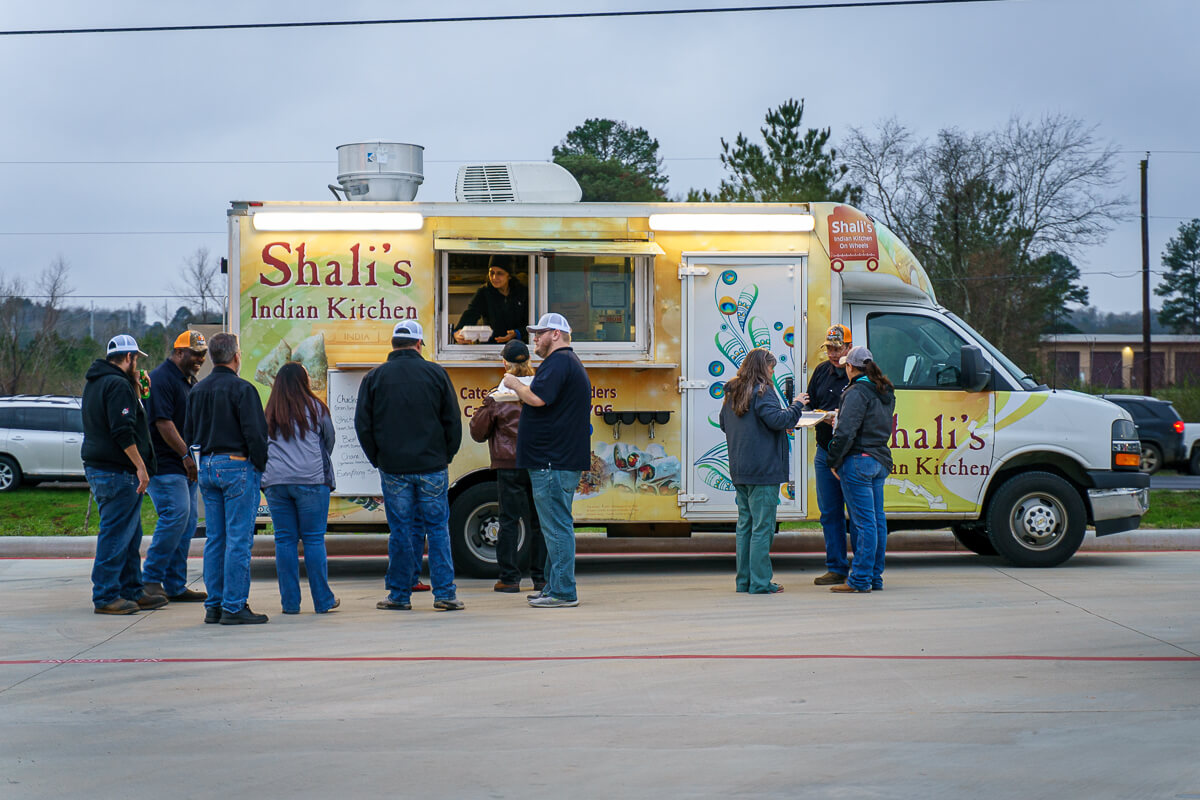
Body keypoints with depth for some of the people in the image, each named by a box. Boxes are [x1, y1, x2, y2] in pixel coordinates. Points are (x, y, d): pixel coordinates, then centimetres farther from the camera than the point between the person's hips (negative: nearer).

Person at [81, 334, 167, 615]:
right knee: (116, 535, -6)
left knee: (130, 536, 15)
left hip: (97, 467, 11)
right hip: (117, 472, -10)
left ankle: (132, 591, 20)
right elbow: (123, 432, -21)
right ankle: (106, 597, -4)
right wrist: (140, 466, -19)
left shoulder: (95, 383, 18)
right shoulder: (118, 385, -15)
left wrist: (136, 390, 22)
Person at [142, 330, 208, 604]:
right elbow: (163, 422, -19)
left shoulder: (191, 381, 19)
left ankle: (176, 586, 10)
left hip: (187, 465, 10)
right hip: (166, 465, -10)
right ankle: (151, 579, -8)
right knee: (175, 515, -16)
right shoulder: (161, 379, -11)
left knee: (188, 522, 7)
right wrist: (186, 455, -20)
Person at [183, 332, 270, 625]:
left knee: (214, 540, 11)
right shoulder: (242, 389, -11)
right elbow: (255, 433, -15)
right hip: (237, 467, -7)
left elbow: (188, 435, 15)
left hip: (207, 467, 7)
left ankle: (214, 606, 13)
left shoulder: (197, 391, 11)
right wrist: (261, 466, -6)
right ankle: (234, 607, -6)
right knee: (238, 540, -5)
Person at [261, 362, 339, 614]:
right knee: (314, 539, 2)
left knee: (285, 540, 5)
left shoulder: (269, 413, 8)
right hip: (311, 480, -2)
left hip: (275, 481, 2)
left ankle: (290, 602, 5)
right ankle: (323, 600, 5)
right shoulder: (315, 408, 2)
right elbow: (329, 442, 12)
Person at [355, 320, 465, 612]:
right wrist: (445, 456, 12)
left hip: (393, 468, 1)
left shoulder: (374, 377, 1)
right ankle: (445, 593, 2)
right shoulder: (435, 374, 0)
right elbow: (453, 421, 1)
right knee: (438, 528, 4)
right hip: (432, 467, -1)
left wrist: (378, 459, 12)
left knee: (400, 531, 5)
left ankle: (399, 595, 8)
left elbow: (363, 425, 3)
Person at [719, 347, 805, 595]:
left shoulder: (732, 393, 12)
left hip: (739, 471, 8)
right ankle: (760, 582, -4)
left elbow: (724, 423, 21)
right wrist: (796, 406, -5)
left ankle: (744, 580, 14)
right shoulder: (761, 391, -13)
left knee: (745, 525, 12)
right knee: (763, 527, -4)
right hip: (763, 469, -8)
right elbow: (778, 419, -20)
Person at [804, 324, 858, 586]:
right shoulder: (821, 371, 13)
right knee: (829, 512, 9)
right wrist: (804, 409, -2)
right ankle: (836, 568, 17)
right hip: (825, 452, 7)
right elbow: (810, 404, 19)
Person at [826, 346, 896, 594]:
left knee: (864, 522, -8)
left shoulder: (857, 392, -14)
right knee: (877, 519, 11)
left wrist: (834, 461, -9)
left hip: (859, 460, -9)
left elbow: (846, 432, -20)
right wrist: (839, 419, 21)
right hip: (880, 460, 9)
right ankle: (875, 577, 16)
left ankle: (860, 579, -6)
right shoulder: (886, 392, 13)